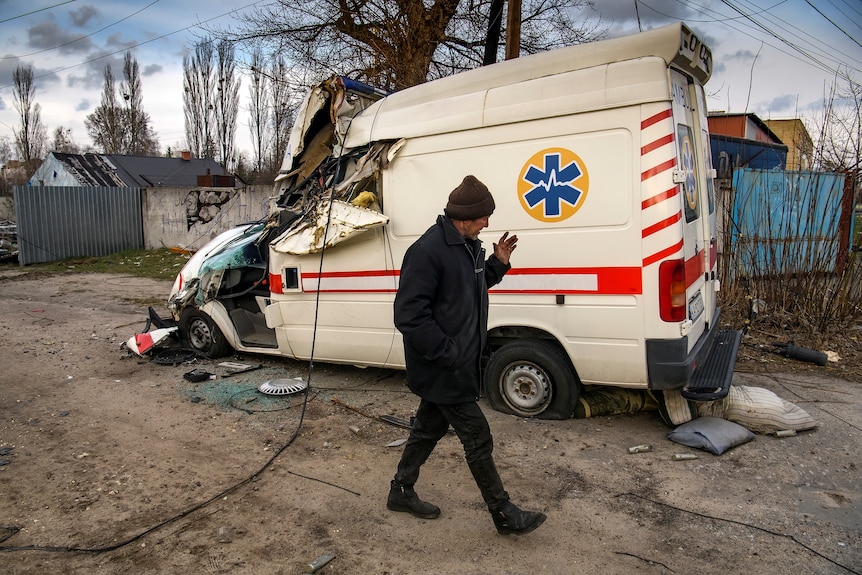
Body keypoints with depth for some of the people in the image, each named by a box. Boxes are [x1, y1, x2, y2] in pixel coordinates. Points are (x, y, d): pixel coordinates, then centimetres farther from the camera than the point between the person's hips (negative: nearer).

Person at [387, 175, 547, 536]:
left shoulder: (468, 246, 7)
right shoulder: (428, 251, -23)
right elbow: (409, 315, -25)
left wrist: (497, 264, 7)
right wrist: (448, 353, -23)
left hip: (447, 369, 10)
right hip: (444, 370, -10)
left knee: (429, 429, 21)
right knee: (478, 440, 2)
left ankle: (401, 492, 39)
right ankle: (504, 516, 19)